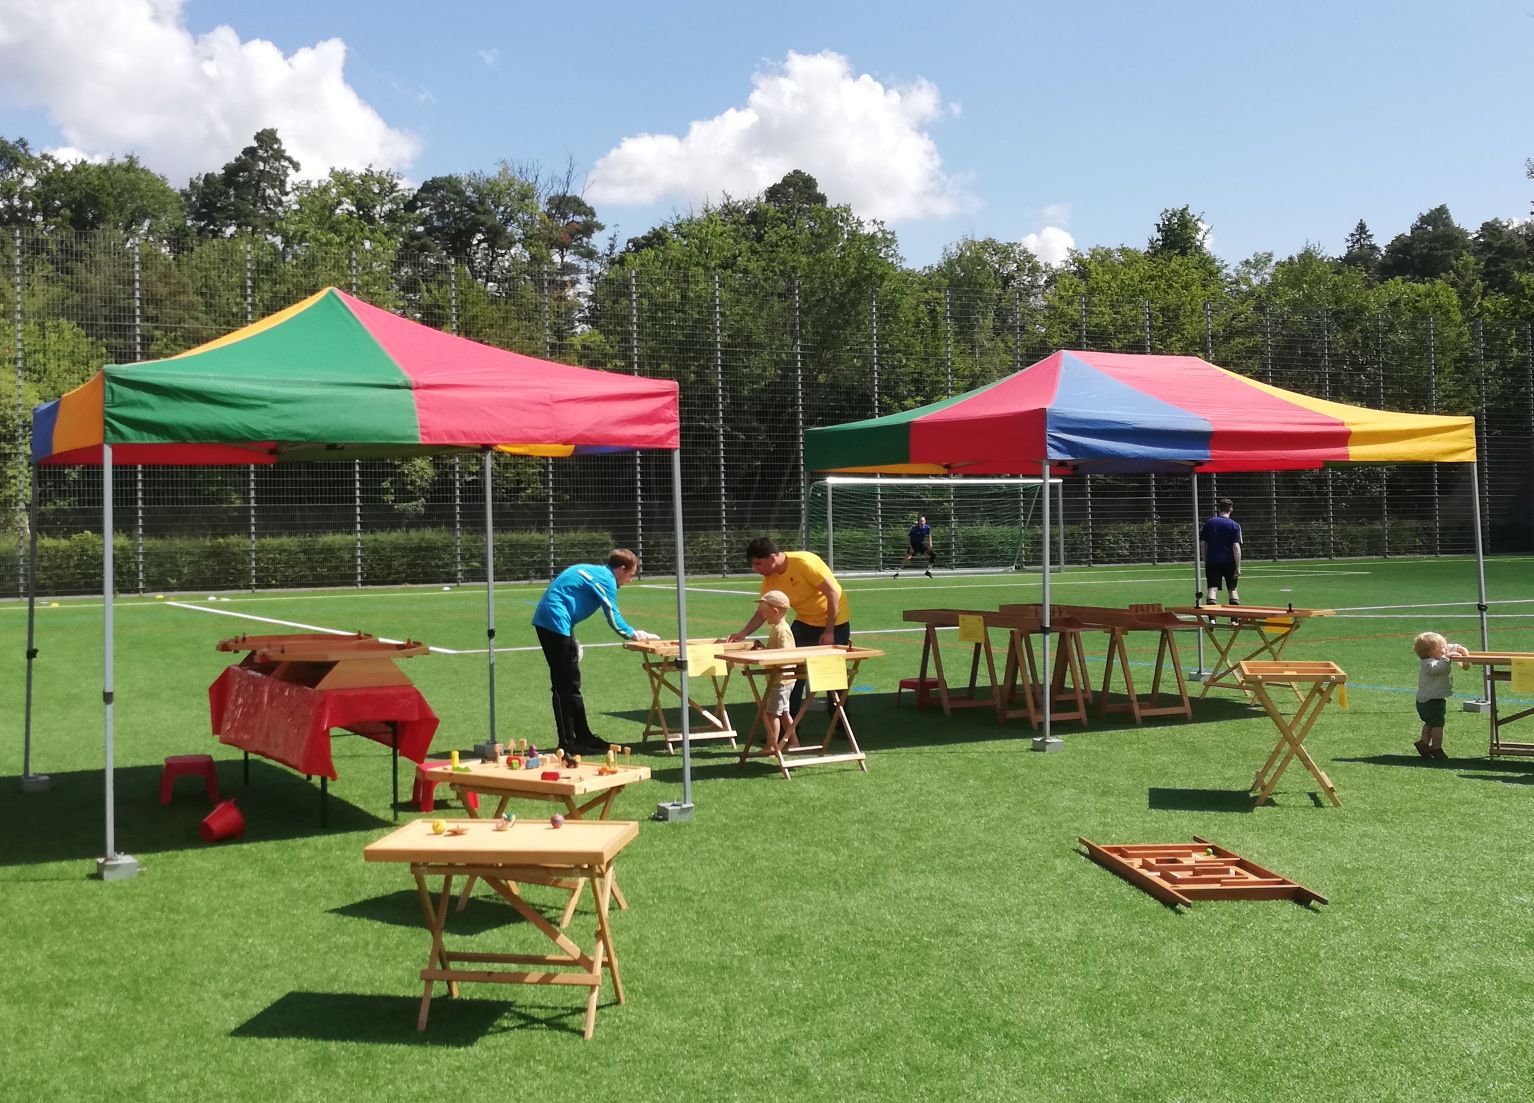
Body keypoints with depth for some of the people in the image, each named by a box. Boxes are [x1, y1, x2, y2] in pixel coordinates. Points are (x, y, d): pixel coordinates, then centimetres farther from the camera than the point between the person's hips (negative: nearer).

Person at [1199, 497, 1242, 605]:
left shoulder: (1209, 523, 5)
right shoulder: (1235, 525, -4)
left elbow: (1202, 544, 5)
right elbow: (1236, 547, -10)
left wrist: (1205, 561, 15)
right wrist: (1238, 567, -10)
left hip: (1212, 561, 1)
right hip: (1229, 562, -1)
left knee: (1213, 588, -6)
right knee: (1232, 589, 13)